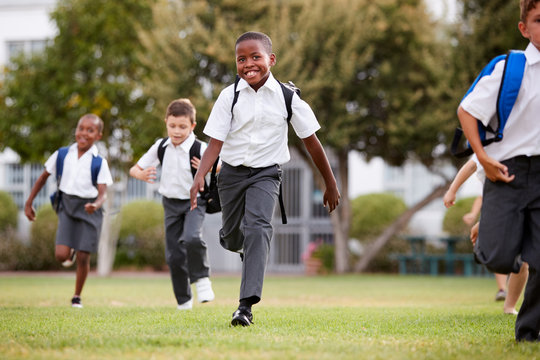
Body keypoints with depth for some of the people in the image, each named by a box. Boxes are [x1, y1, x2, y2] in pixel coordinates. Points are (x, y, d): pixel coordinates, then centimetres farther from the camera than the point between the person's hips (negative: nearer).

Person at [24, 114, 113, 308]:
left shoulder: (99, 162, -6)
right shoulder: (62, 155, 1)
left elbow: (103, 193, -11)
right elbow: (43, 177, 12)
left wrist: (96, 205, -34)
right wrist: (29, 203, 11)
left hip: (89, 209, -2)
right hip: (67, 205, 2)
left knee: (83, 257, -1)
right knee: (61, 255, -12)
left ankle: (77, 297, 19)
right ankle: (71, 251, 26)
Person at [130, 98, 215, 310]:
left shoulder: (200, 149, -14)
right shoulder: (161, 147, -1)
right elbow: (134, 169, 4)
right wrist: (141, 175, -19)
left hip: (194, 202, -4)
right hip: (171, 203, 4)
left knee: (192, 239, -31)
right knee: (174, 254, 4)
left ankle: (201, 278, -6)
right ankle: (183, 300, 19)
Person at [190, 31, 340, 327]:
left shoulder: (286, 96, -8)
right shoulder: (229, 96, -7)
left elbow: (311, 141, -1)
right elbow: (215, 142, -10)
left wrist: (330, 183, 5)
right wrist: (199, 176, -27)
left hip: (266, 173, -2)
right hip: (232, 172, 2)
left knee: (257, 227, -24)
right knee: (232, 237, 13)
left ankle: (246, 305, -27)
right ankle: (236, 242, 55)